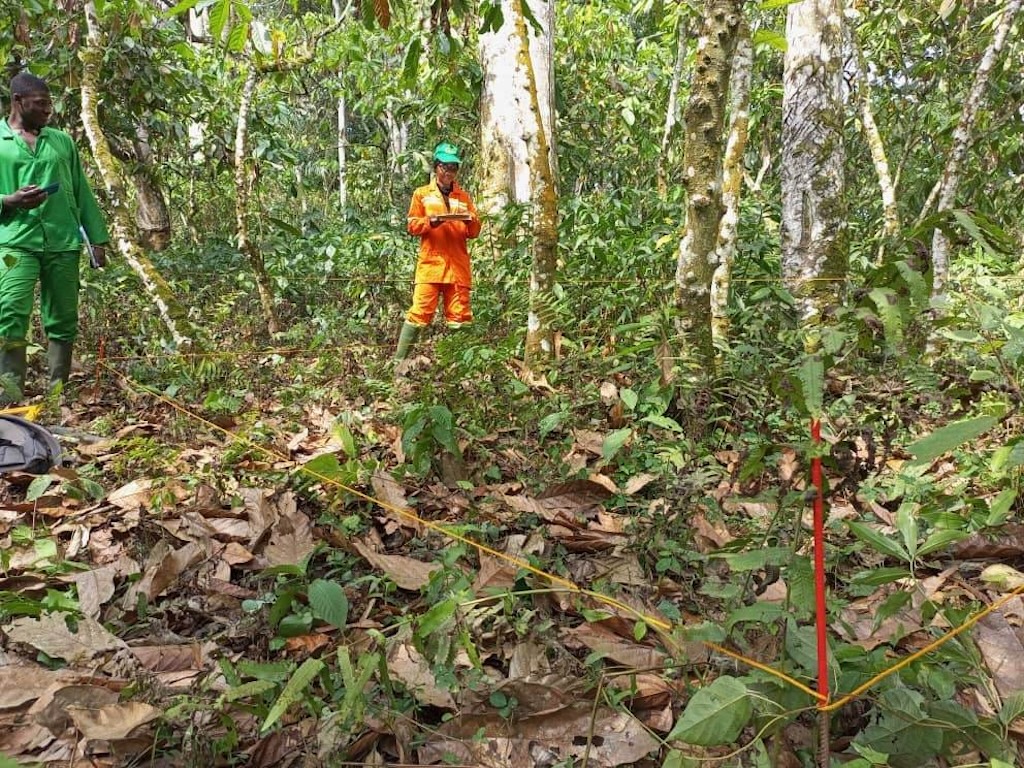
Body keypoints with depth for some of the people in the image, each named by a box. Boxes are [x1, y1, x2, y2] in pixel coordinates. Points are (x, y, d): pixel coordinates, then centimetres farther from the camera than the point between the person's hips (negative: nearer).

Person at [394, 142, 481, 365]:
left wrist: (470, 221, -9)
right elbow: (412, 226, 6)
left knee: (459, 315, -1)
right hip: (430, 264, -2)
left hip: (458, 266, 3)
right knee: (419, 312, -8)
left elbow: (474, 232, 14)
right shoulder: (422, 194, 12)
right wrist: (430, 222, -13)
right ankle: (399, 359, -3)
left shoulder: (464, 196, 17)